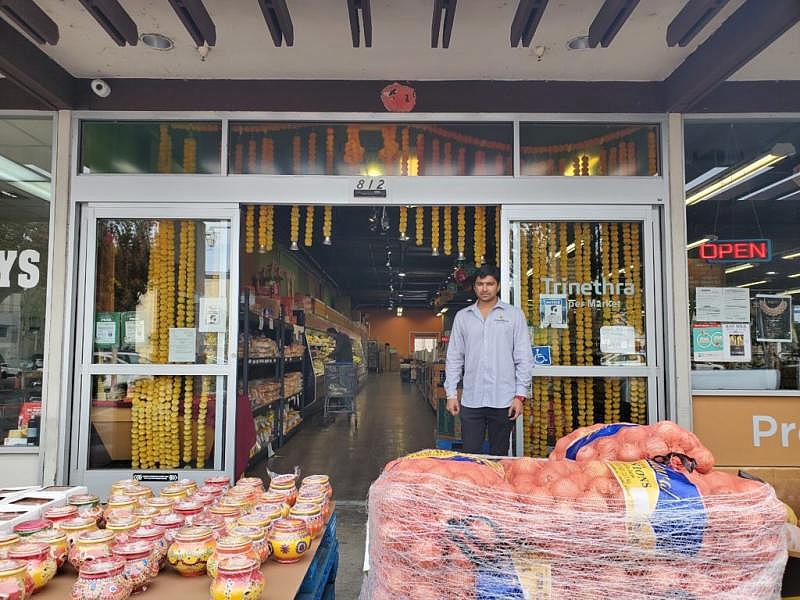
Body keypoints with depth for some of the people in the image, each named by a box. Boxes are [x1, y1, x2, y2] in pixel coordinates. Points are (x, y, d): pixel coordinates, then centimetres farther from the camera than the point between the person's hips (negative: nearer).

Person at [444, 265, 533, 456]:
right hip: (471, 400, 2)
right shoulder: (462, 316, 10)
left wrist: (520, 395, -6)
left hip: (503, 401, -1)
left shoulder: (514, 315, 4)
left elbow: (524, 358, 1)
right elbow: (454, 358, 10)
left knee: (499, 455, 8)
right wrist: (451, 393, 4)